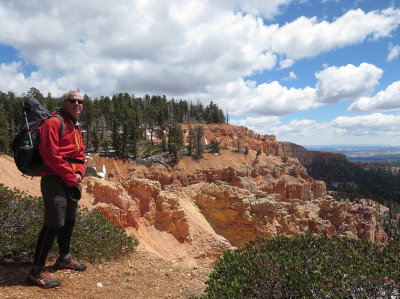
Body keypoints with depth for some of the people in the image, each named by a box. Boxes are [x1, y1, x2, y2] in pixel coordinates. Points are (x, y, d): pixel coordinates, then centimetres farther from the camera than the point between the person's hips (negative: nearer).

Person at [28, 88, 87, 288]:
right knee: (54, 224, -9)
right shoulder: (54, 122, -11)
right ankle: (37, 271, 4)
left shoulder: (76, 127, 18)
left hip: (72, 181, 9)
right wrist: (70, 178, -16)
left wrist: (79, 174, 0)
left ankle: (64, 259, 36)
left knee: (69, 221, 18)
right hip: (55, 180, -9)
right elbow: (49, 153, -20)